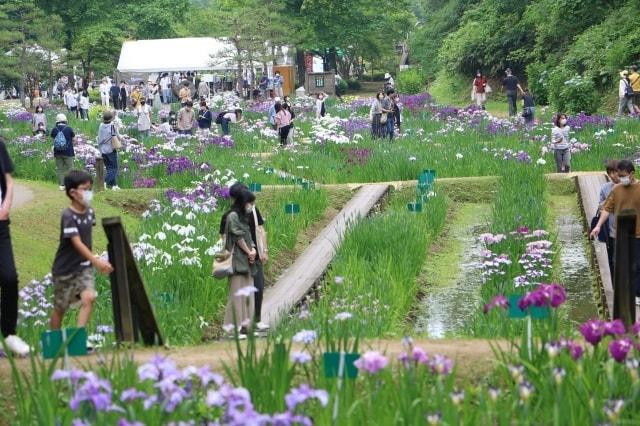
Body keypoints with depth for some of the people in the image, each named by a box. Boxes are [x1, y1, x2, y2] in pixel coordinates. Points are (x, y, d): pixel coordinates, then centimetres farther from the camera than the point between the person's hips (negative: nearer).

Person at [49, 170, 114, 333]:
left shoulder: (89, 212, -1)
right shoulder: (68, 216, -22)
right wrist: (96, 261, -38)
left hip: (84, 266, 5)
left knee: (88, 298, -17)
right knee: (60, 308, 8)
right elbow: (77, 243, -30)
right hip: (65, 269, -5)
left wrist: (92, 260, 6)